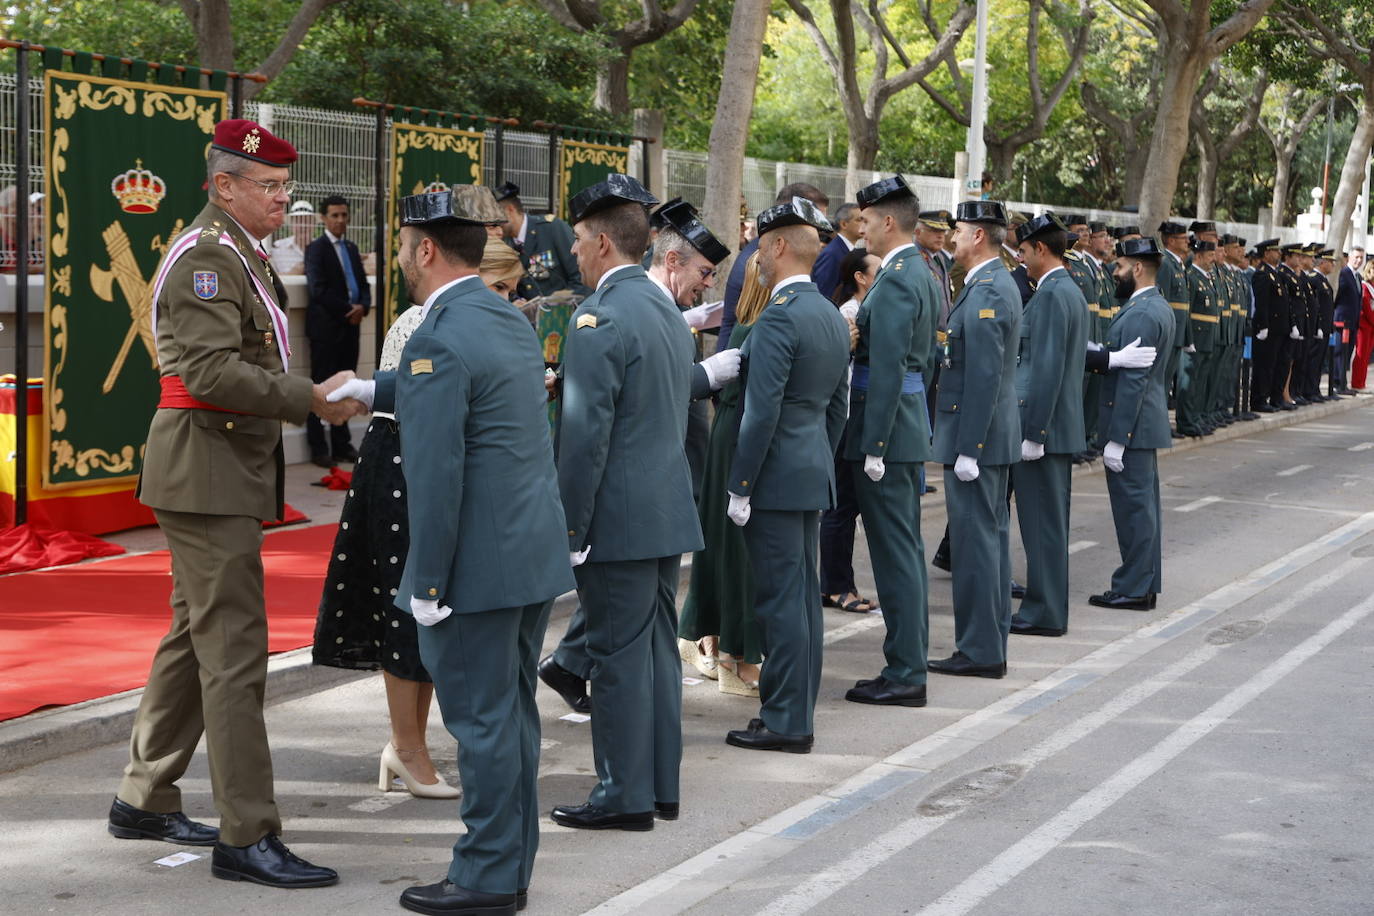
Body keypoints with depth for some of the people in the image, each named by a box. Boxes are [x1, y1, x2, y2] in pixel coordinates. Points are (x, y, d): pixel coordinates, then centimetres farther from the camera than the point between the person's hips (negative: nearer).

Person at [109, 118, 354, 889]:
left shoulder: (242, 255, 18)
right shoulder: (205, 258, -15)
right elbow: (211, 370, -26)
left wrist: (312, 394, 15)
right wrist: (310, 399, -27)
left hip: (229, 470, 11)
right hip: (207, 472, -11)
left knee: (194, 637, 17)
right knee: (234, 652, -10)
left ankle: (146, 800, 28)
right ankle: (248, 837, -7)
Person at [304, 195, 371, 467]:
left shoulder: (351, 248, 17)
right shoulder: (316, 248, -5)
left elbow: (363, 284, 17)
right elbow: (319, 290, -13)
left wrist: (362, 307, -4)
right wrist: (348, 309, -12)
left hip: (351, 325, 6)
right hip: (326, 326, -6)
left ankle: (342, 445, 13)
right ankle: (318, 448, 1)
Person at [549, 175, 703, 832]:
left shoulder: (599, 319, -16)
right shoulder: (668, 310, 12)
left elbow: (585, 436, -19)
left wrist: (571, 529, -14)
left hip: (621, 518, -9)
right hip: (671, 512, 9)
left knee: (619, 654, -2)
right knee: (658, 648, 14)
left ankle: (625, 795, 5)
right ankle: (661, 785, 21)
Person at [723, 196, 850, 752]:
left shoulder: (778, 317, -17)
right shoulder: (832, 317, 12)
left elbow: (762, 412, -20)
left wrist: (740, 487, -15)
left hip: (777, 476, -9)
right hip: (814, 475, 9)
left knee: (780, 598, -4)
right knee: (801, 594, 13)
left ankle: (785, 722, 0)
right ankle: (799, 713, 20)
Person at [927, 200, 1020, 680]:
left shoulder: (985, 291, -18)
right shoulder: (999, 284, 14)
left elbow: (984, 376, -23)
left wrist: (968, 449, -22)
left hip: (975, 435, -11)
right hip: (994, 436, 11)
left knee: (975, 540, -5)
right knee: (992, 536, 14)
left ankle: (979, 651, 0)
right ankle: (992, 645, 22)